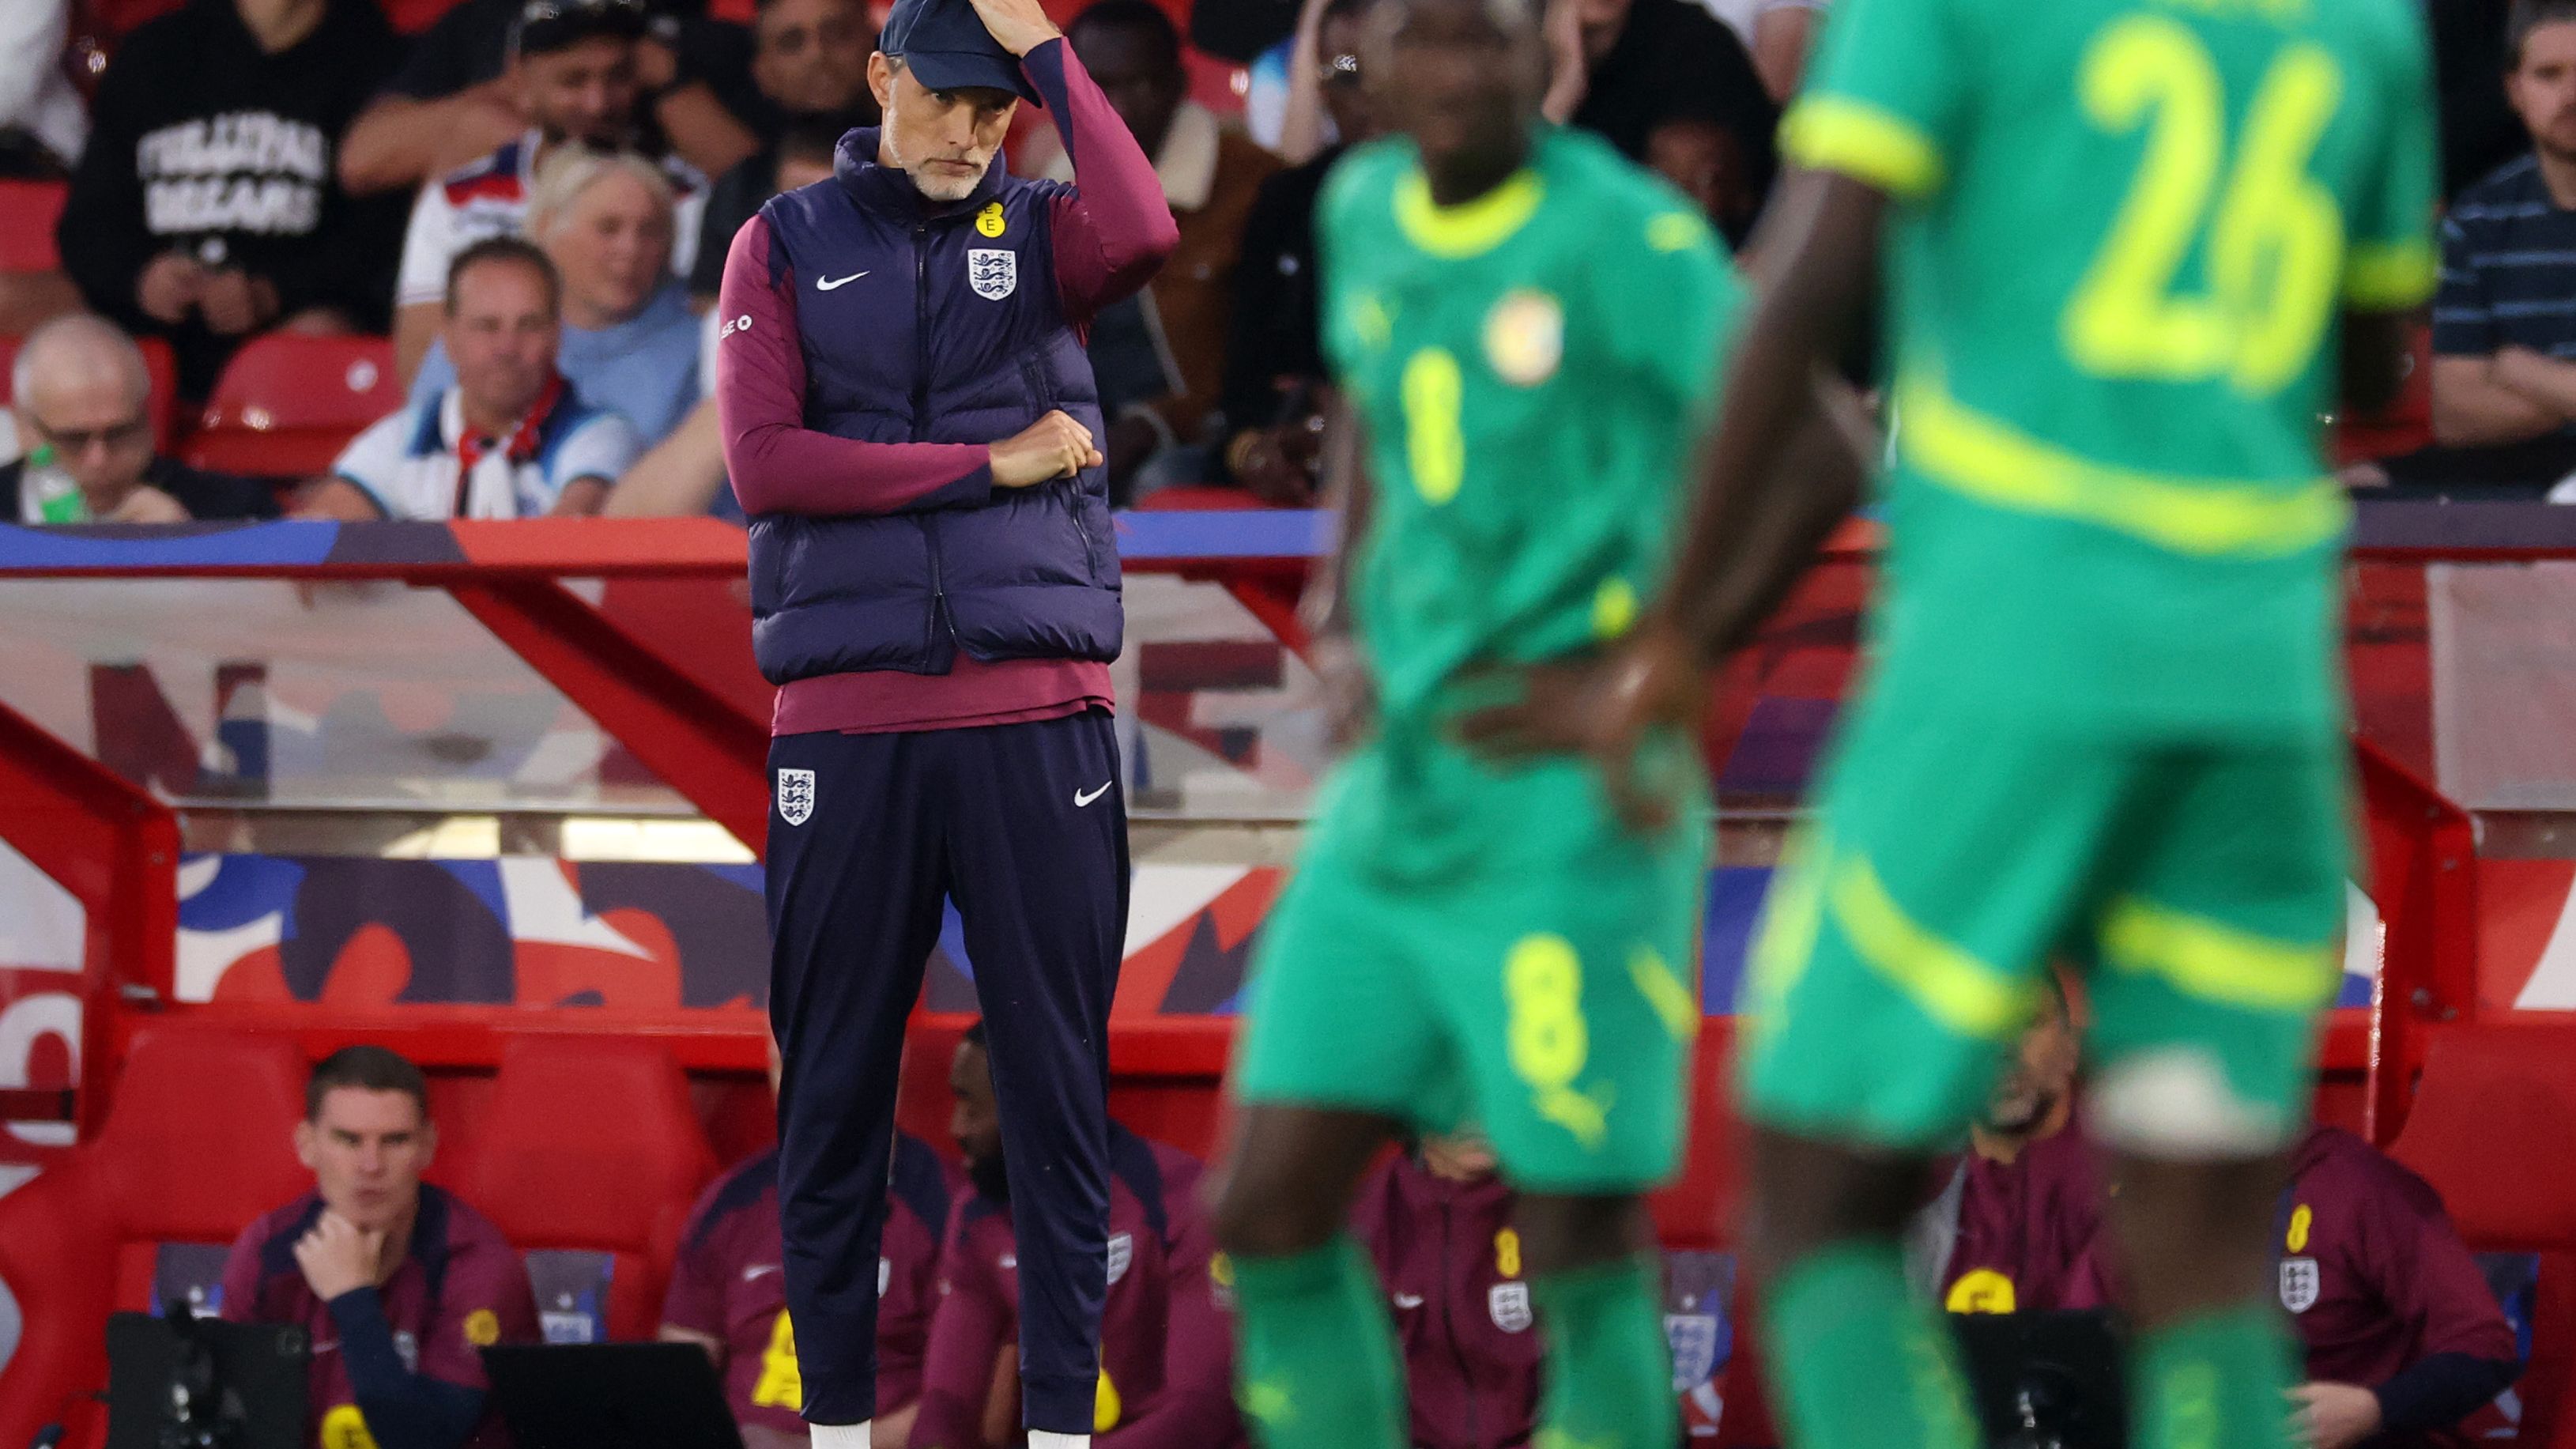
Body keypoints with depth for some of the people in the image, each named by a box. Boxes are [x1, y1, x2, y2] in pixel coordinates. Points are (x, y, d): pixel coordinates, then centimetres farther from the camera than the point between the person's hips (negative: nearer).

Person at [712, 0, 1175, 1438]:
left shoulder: (1042, 233, 11)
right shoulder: (787, 245, 10)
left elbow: (1142, 231, -14)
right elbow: (763, 458, -3)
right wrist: (989, 465, -6)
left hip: (1037, 713, 0)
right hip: (845, 720, 0)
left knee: (1059, 1082, -1)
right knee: (836, 1088, 2)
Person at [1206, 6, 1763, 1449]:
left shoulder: (1626, 236, -12)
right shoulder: (1368, 209, 10)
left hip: (1570, 804, -7)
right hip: (1400, 789, 7)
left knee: (1583, 1231, -8)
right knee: (1272, 1210, 4)